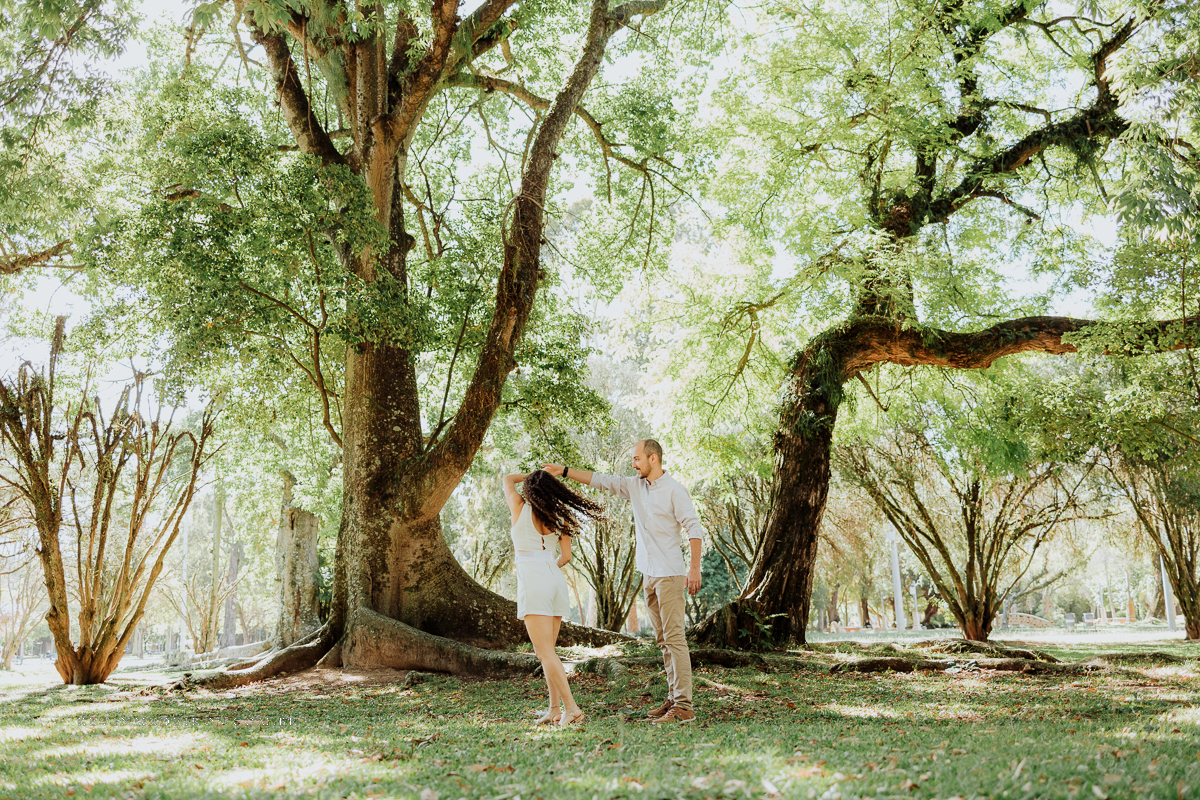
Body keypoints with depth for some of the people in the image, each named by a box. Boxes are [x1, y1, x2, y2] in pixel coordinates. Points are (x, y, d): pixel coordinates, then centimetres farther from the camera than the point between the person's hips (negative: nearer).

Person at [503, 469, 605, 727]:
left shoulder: (521, 508, -1)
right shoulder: (560, 518, 9)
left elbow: (508, 479, 18)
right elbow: (566, 556, 11)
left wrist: (533, 475, 27)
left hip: (531, 580, -6)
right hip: (555, 578, 6)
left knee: (546, 652, -8)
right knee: (545, 650, 14)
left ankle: (572, 708, -16)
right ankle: (555, 709, 12)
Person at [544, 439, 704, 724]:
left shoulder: (674, 490, -9)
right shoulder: (635, 487, 12)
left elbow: (694, 528, -10)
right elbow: (601, 480, 16)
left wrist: (694, 568, -15)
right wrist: (564, 471, 13)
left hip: (669, 574, -8)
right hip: (649, 574, 8)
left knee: (674, 637, -11)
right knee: (662, 638, 9)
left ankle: (684, 706, -12)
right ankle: (673, 698, 15)